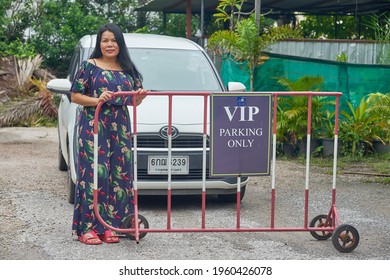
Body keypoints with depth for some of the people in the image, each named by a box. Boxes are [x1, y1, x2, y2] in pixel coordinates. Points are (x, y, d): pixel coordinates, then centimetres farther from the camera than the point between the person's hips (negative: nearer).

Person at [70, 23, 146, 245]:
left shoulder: (128, 70, 17)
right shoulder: (89, 66, 3)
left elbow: (134, 101, 21)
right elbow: (75, 96, 0)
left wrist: (140, 97, -2)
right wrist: (97, 100, -16)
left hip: (120, 127, 5)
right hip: (93, 126, -5)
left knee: (119, 174, 1)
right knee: (94, 172, -10)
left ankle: (109, 226, 9)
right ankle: (87, 227, -6)